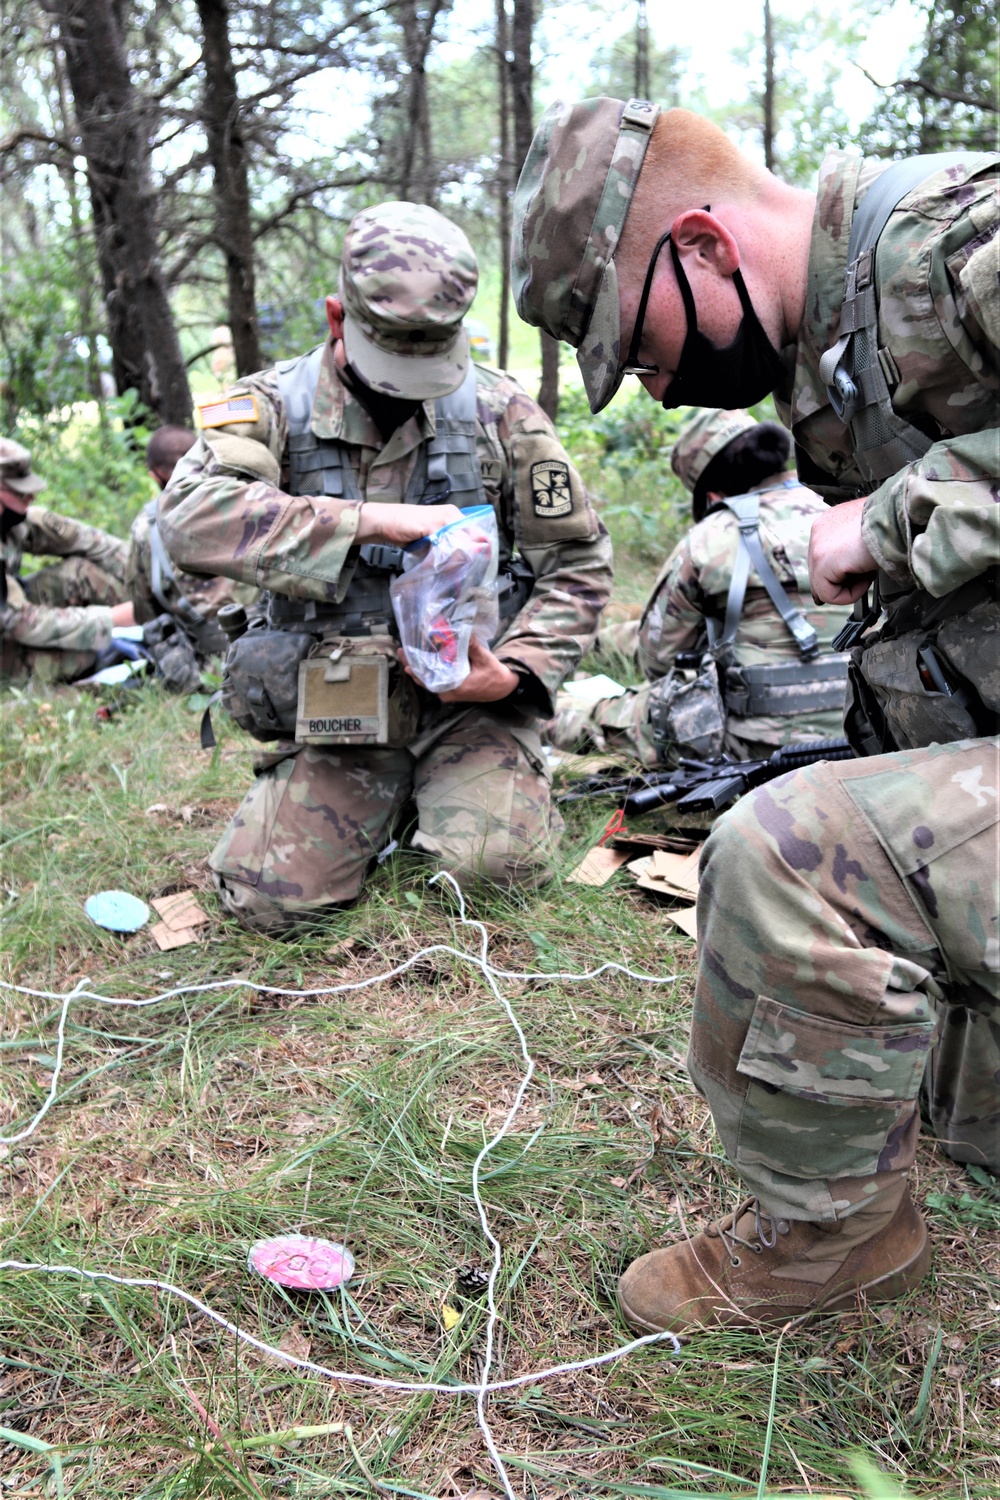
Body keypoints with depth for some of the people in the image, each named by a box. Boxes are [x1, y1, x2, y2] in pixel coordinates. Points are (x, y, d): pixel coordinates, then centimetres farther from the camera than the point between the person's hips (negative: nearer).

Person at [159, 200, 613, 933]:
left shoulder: (498, 409, -1)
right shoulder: (274, 405, -3)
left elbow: (577, 562, 4)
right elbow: (190, 516, -24)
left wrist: (514, 673, -13)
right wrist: (372, 519, -30)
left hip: (466, 696, 0)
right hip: (335, 709, 1)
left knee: (494, 861, -23)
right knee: (267, 896, -13)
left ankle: (496, 781, 14)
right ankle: (388, 802, 17)